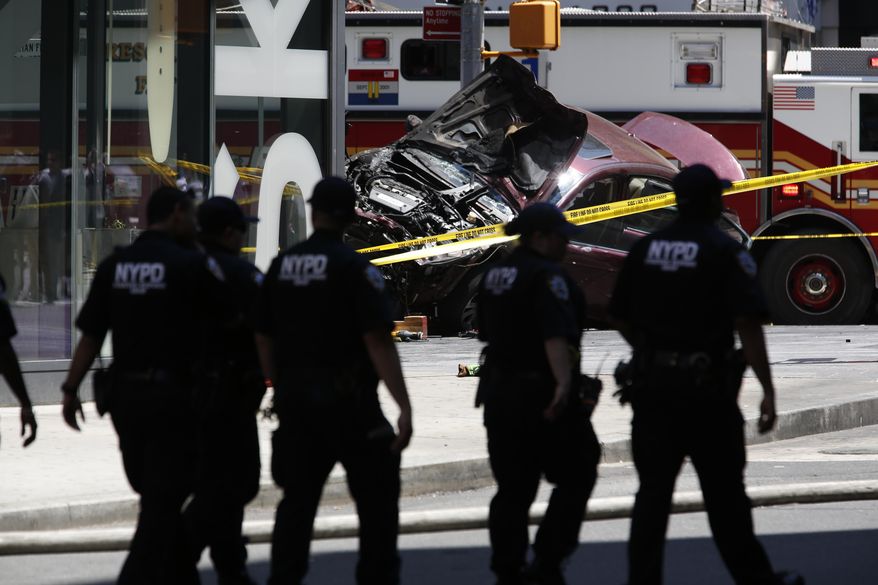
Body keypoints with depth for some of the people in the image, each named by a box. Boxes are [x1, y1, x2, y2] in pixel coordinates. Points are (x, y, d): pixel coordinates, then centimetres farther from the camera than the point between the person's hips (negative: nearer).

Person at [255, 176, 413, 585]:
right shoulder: (354, 268, -12)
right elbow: (378, 340, -18)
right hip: (347, 399, -5)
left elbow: (263, 337, 11)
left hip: (294, 398, 5)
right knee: (377, 497, 4)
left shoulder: (282, 266, 6)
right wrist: (404, 406, -19)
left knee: (298, 498, 9)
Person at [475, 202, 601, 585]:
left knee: (513, 487, 10)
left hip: (500, 392, 8)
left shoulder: (494, 277, 12)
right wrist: (564, 383, -40)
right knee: (575, 476, 3)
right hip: (543, 396, -8)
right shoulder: (547, 277, -15)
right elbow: (556, 336, -29)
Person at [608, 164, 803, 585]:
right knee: (724, 491, 7)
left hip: (652, 386, 4)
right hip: (707, 388, -4)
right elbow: (747, 323, -16)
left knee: (653, 491, 5)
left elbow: (619, 317, 14)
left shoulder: (646, 248, 7)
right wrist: (767, 390, -16)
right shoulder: (725, 251, -8)